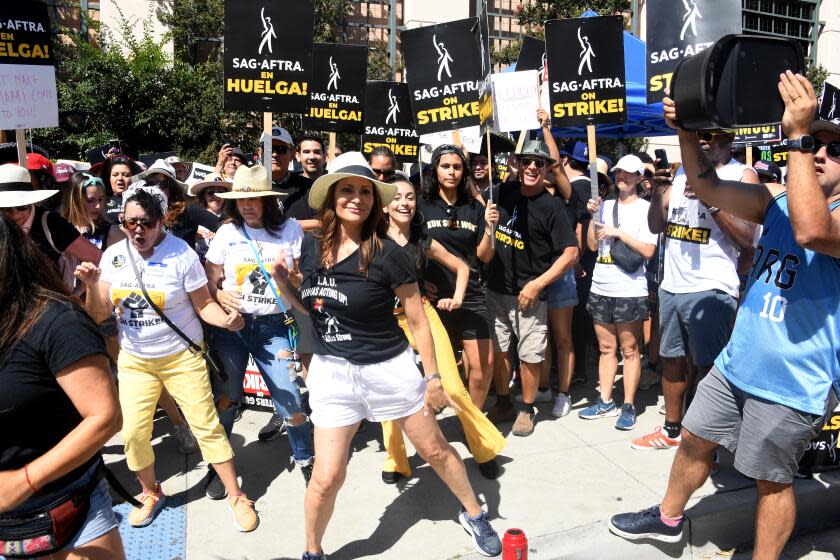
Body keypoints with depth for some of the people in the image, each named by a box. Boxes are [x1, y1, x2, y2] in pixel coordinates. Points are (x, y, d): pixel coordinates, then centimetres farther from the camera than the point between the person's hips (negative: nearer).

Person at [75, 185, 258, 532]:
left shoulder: (181, 254, -13)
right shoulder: (113, 255, -3)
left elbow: (203, 304, -10)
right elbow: (99, 314, -2)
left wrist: (226, 320, -30)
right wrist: (92, 285, -21)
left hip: (182, 357, -3)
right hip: (134, 360, 4)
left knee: (207, 426, -2)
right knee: (133, 432, 5)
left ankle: (236, 496, 13)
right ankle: (151, 493, 31)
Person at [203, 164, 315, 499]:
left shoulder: (290, 229, 2)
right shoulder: (227, 233, 5)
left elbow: (304, 280, 6)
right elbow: (210, 280, 8)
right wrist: (219, 295, -13)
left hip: (274, 327, -1)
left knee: (290, 399, -6)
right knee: (226, 397, 5)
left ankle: (306, 459, 19)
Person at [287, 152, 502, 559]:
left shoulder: (386, 253, -14)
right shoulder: (310, 247, -2)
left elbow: (418, 322, -7)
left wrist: (433, 377, -5)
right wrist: (283, 279, -4)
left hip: (388, 369, -2)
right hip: (331, 371, 3)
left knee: (435, 450, 14)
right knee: (326, 478, 4)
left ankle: (474, 515, 41)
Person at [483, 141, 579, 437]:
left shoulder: (551, 206, -8)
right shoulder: (503, 193, 5)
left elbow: (571, 252, -11)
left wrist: (537, 284, -16)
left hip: (528, 294, -4)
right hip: (495, 288, 5)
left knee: (530, 355, 3)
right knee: (497, 349, 12)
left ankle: (527, 410, 22)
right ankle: (503, 403, 30)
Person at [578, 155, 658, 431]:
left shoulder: (645, 208, -2)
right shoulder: (606, 205, 11)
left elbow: (648, 250, -9)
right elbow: (592, 245, 9)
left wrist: (619, 232, -13)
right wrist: (593, 216, -2)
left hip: (629, 290, -5)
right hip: (600, 288, 5)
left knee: (629, 349, 2)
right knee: (606, 348, 12)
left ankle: (628, 406, 9)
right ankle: (605, 402, 19)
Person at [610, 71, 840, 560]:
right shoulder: (778, 199, 3)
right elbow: (710, 189, -2)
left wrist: (798, 136, -35)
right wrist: (687, 131, -16)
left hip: (793, 386, -6)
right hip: (736, 364, 7)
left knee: (772, 479, 9)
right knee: (695, 441, 20)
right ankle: (668, 518, 42)